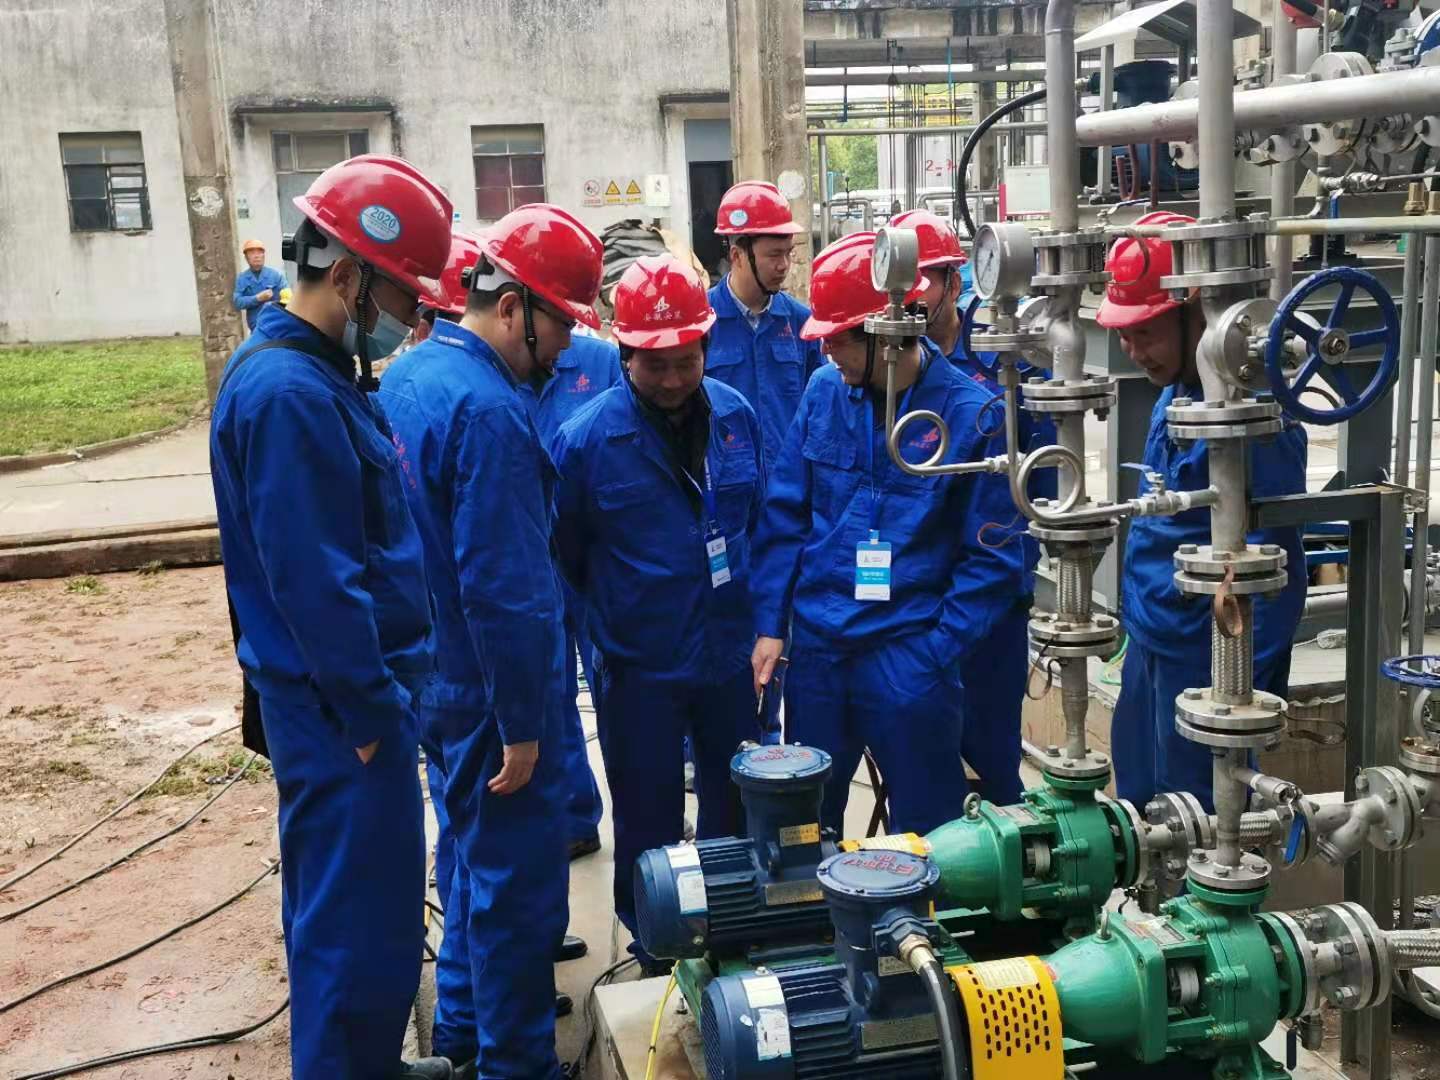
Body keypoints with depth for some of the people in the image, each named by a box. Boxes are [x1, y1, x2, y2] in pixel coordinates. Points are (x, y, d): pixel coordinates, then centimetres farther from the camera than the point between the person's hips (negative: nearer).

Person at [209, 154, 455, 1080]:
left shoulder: (317, 372, 10)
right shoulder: (288, 393, -22)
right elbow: (316, 582, -24)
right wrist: (373, 713, -17)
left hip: (353, 695, 10)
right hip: (341, 711, -10)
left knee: (360, 906, 22)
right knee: (359, 918, 3)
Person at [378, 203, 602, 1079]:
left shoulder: (409, 375, 6)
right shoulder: (490, 412, -25)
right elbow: (502, 590, -26)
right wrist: (521, 724, -18)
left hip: (439, 676, 10)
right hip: (494, 689, -10)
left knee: (478, 854, 24)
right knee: (521, 877, 4)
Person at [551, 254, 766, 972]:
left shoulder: (737, 416, -3)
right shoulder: (586, 439, -16)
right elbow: (566, 557, -5)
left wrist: (762, 619, 9)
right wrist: (621, 617, 2)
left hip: (730, 656, 4)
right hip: (639, 670, -4)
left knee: (736, 813, 20)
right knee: (649, 831, 12)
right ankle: (656, 961, 32)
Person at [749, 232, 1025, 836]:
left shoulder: (972, 415, -11)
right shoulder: (825, 392, 1)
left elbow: (991, 559, -8)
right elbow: (785, 514, 6)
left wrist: (934, 656, -14)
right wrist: (770, 625, 1)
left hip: (909, 656, -4)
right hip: (815, 650, 4)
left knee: (926, 832, 11)